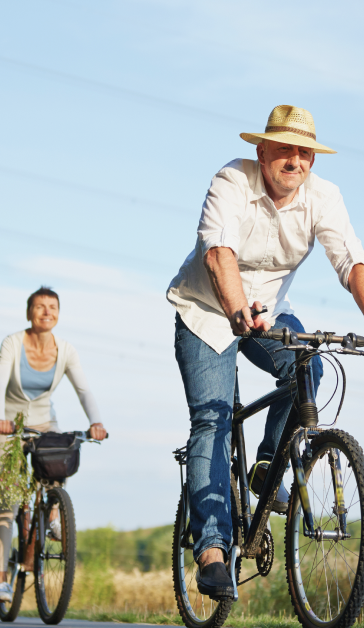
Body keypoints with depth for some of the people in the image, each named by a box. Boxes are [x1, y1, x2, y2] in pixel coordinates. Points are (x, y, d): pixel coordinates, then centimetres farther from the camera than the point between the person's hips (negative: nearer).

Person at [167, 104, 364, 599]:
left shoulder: (323, 196, -15)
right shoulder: (232, 183, -24)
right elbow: (219, 252, -39)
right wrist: (238, 312, -56)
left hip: (269, 312, 3)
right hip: (208, 311, -3)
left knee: (306, 368, -26)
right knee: (212, 420, -15)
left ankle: (267, 465, -2)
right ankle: (212, 546, -19)